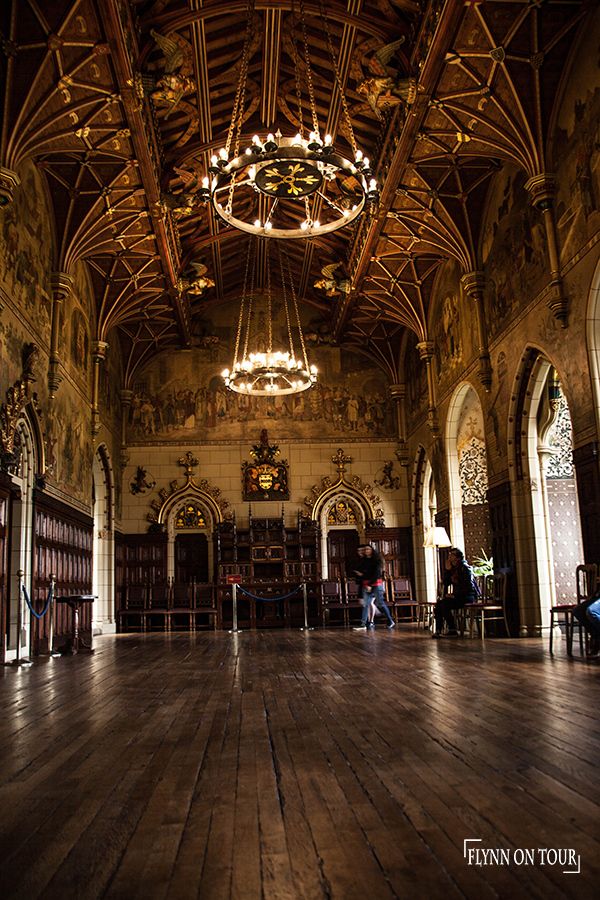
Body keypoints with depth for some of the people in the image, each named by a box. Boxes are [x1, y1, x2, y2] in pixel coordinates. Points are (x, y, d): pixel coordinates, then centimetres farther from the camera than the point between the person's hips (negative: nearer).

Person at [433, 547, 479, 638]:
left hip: (468, 597, -8)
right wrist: (447, 570, -1)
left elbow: (468, 587, -20)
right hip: (458, 596, 8)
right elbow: (446, 583, 10)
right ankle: (438, 630, -7)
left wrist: (455, 595, -21)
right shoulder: (453, 568, 12)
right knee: (439, 603, -10)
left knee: (445, 603, -25)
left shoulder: (465, 568, -13)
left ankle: (452, 629, -13)